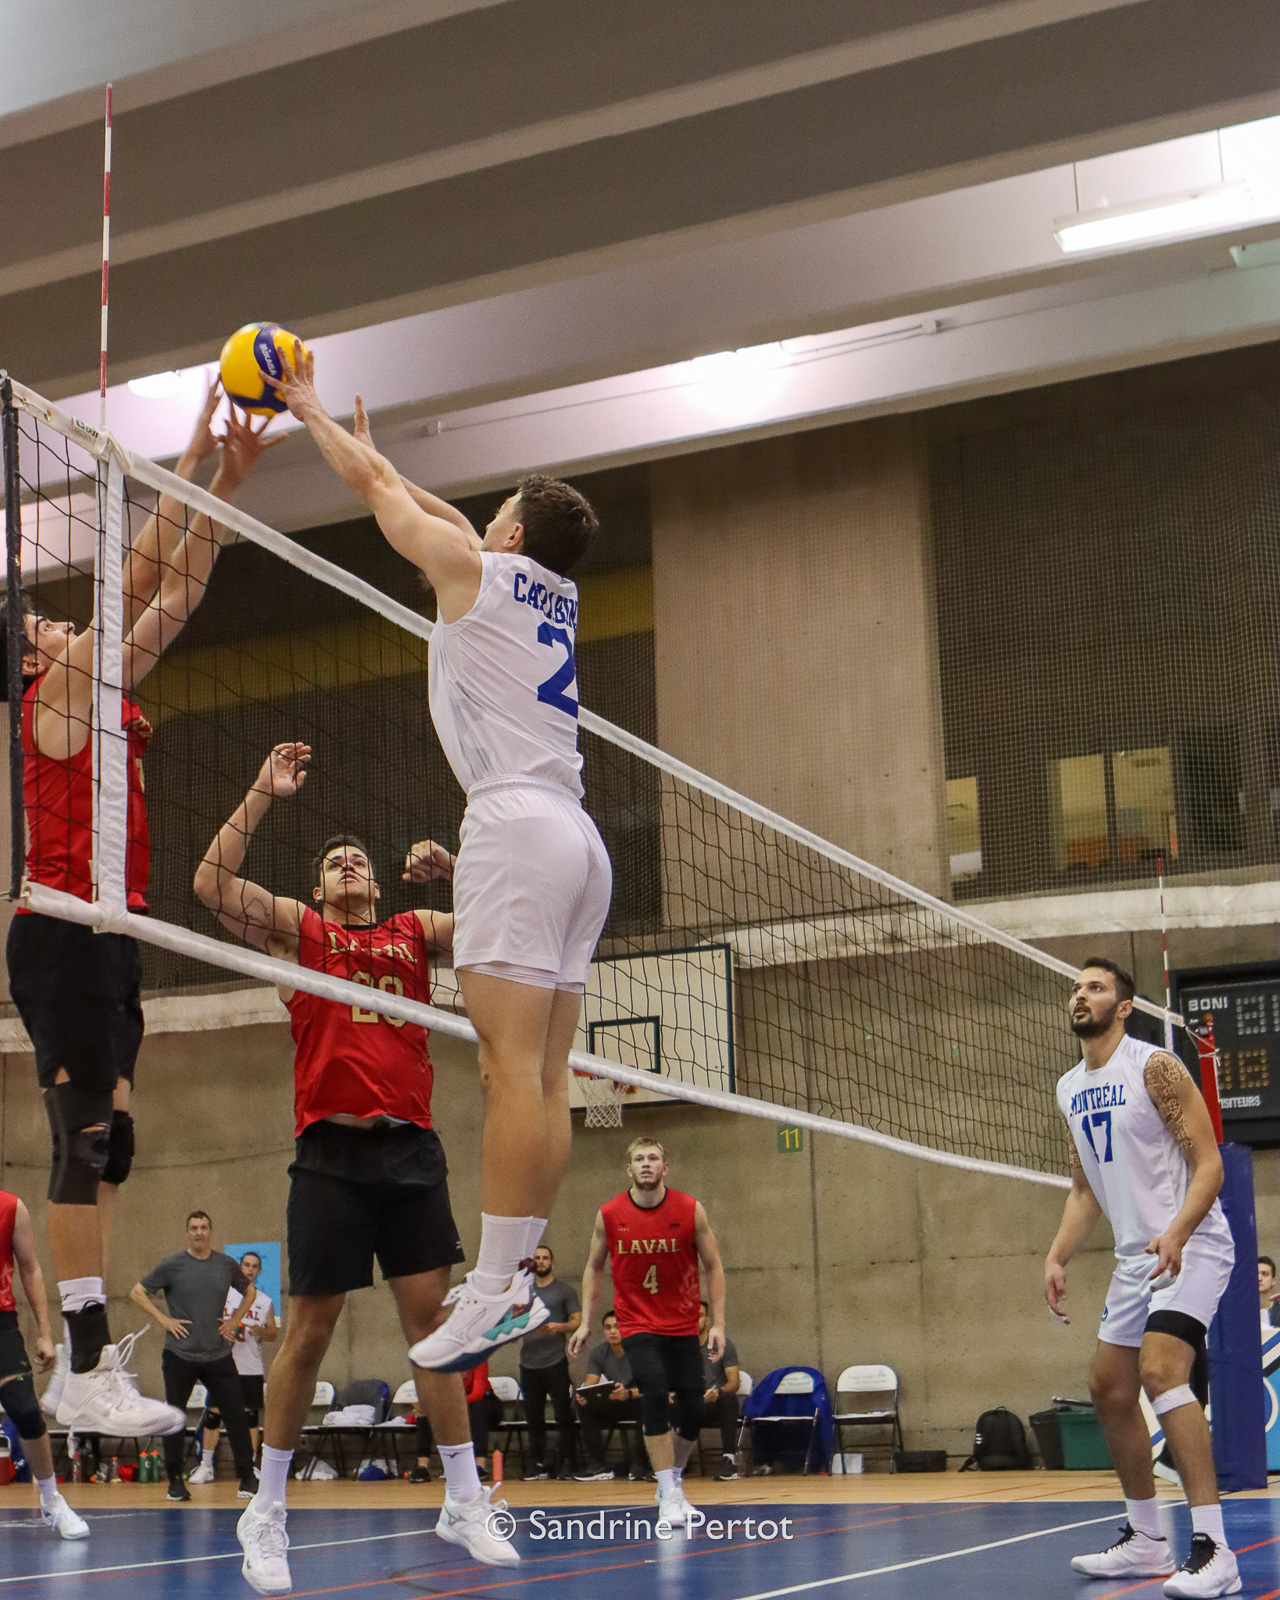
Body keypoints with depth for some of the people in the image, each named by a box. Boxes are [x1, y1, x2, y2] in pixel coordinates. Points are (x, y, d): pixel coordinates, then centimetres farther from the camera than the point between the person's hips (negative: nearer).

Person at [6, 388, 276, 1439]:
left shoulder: (98, 702, 20)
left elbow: (175, 593, 18)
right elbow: (140, 581, -10)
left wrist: (228, 485, 14)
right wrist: (194, 464, -6)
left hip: (106, 939, 9)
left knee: (106, 1146, 7)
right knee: (88, 1138, -13)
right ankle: (90, 1370, -14)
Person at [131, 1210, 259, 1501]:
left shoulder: (227, 1265, 7)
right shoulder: (172, 1266, -2)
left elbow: (249, 1291, 23)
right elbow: (137, 1293, 1)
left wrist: (234, 1320, 9)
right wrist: (164, 1319, -7)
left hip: (219, 1355, 2)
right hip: (180, 1355, -1)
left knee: (236, 1416, -3)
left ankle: (247, 1478, 6)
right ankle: (175, 1481, 15)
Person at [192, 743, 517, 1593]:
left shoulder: (418, 932, 16)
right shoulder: (298, 927, 9)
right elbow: (212, 884, -3)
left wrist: (453, 870, -7)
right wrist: (262, 795, -5)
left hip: (411, 1147, 2)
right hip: (331, 1148, -2)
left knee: (433, 1315, 1)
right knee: (309, 1330, 1)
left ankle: (464, 1499, 8)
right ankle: (267, 1509, 13)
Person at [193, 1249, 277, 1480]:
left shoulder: (265, 1301, 10)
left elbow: (273, 1335, 10)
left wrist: (261, 1331, -11)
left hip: (252, 1368, 2)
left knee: (251, 1416, 4)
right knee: (213, 1414, -3)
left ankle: (251, 1466, 11)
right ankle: (206, 1466, 3)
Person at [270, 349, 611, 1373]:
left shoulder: (477, 570, 3)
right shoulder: (556, 594, 22)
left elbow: (375, 488, 15)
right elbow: (437, 510, 38)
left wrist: (312, 412, 32)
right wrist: (366, 444, 50)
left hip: (517, 824, -8)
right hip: (579, 837, 8)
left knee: (512, 1066, -15)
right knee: (546, 1077, 3)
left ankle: (496, 1289, -19)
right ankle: (515, 1279, 4)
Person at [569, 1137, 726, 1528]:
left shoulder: (690, 1211, -6)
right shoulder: (609, 1215, -5)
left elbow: (713, 1266, 1)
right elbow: (594, 1267, 9)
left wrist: (718, 1323, -4)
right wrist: (586, 1322, 4)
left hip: (683, 1327, 2)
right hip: (637, 1326, -1)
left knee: (693, 1411, 0)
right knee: (655, 1393, -22)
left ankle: (673, 1480, 28)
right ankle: (668, 1495, -14)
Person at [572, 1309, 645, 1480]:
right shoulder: (597, 1353, -2)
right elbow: (590, 1383, -10)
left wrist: (628, 1393, -47)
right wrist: (583, 1394, -35)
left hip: (638, 1402, -4)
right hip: (613, 1407, 4)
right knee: (585, 1405, -21)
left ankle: (639, 1466, -25)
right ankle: (596, 1466, -16)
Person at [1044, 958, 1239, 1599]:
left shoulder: (1153, 1066, -12)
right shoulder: (1071, 1090, 11)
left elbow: (1209, 1164, -15)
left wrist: (1176, 1235, -30)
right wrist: (1058, 1256, 5)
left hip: (1191, 1247, -9)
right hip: (1135, 1257, 9)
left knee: (1161, 1370, -25)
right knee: (1109, 1388, 11)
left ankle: (1212, 1547, -25)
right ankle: (1146, 1540, 24)